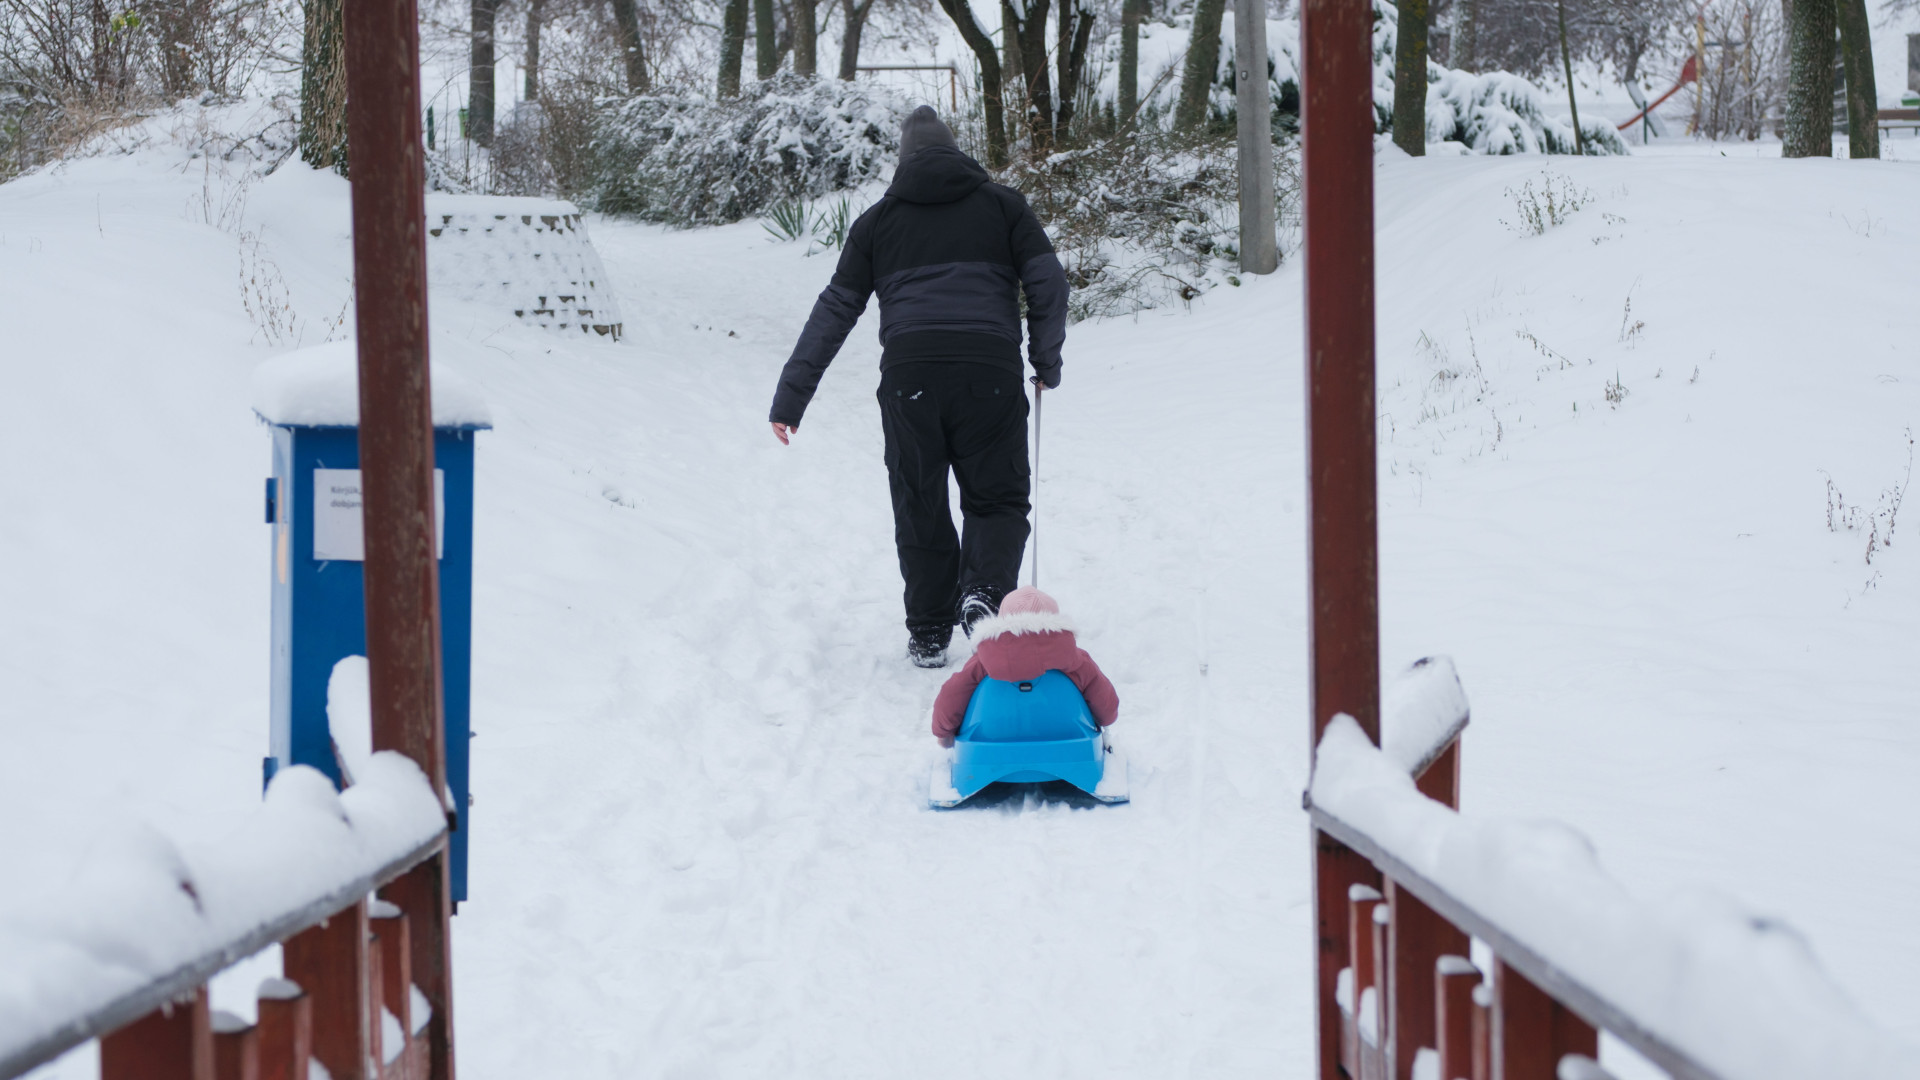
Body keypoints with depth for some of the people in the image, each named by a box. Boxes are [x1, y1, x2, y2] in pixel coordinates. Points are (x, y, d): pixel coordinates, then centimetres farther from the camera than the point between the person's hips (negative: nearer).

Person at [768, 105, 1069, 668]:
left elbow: (835, 311, 14)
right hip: (990, 374, -1)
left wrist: (791, 396, 15)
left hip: (909, 377, 1)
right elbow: (1049, 284, 5)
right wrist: (1046, 362, 20)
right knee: (996, 499, 10)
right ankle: (984, 591, -15)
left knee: (920, 509, 13)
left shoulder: (878, 220, 17)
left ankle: (928, 633, 14)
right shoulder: (1001, 204, 14)